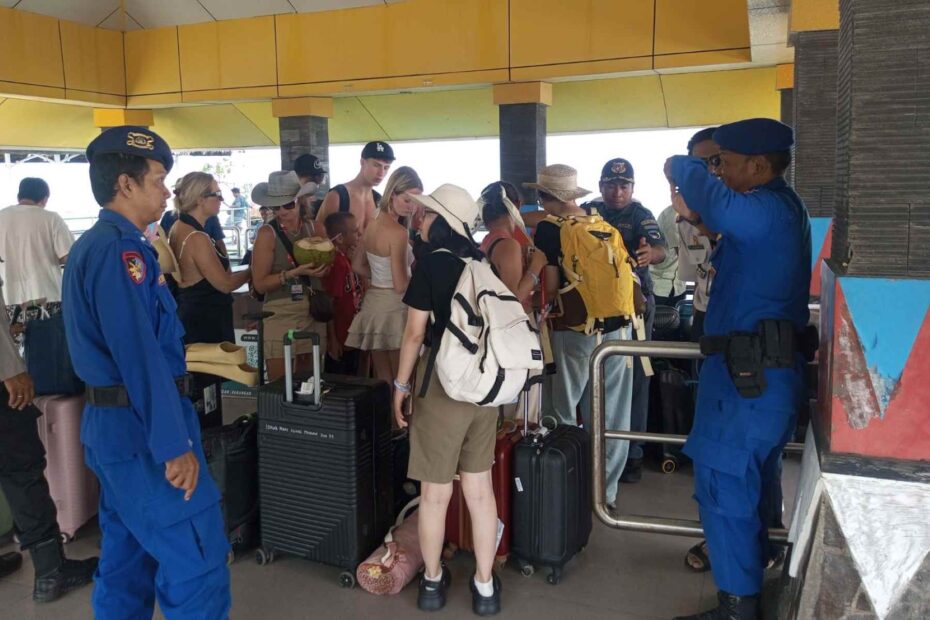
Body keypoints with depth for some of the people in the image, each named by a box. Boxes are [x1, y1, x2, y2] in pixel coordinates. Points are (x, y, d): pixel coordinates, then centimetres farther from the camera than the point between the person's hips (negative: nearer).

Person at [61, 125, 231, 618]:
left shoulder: (95, 244, 15)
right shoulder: (120, 248, -18)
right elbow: (139, 354, -24)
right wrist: (173, 444, -22)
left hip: (114, 424, 11)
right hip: (142, 428, -11)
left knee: (127, 556, 19)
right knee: (196, 561, -4)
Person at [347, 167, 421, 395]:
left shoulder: (372, 224, 6)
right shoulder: (399, 233, -19)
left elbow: (358, 266, 17)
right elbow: (401, 286, -20)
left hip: (373, 302, 8)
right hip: (394, 308, -8)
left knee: (382, 380, 16)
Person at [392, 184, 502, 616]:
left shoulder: (431, 261, -10)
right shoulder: (482, 262, 6)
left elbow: (416, 333, -11)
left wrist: (401, 385, -1)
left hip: (443, 383, -5)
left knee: (435, 492, 9)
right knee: (480, 489, 12)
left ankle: (432, 581, 26)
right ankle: (485, 587, 20)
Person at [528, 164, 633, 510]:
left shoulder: (550, 229, -6)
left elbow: (550, 288, -8)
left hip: (574, 330, -5)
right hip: (617, 327, 5)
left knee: (561, 416, 9)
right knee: (611, 416, 12)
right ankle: (606, 491, 22)